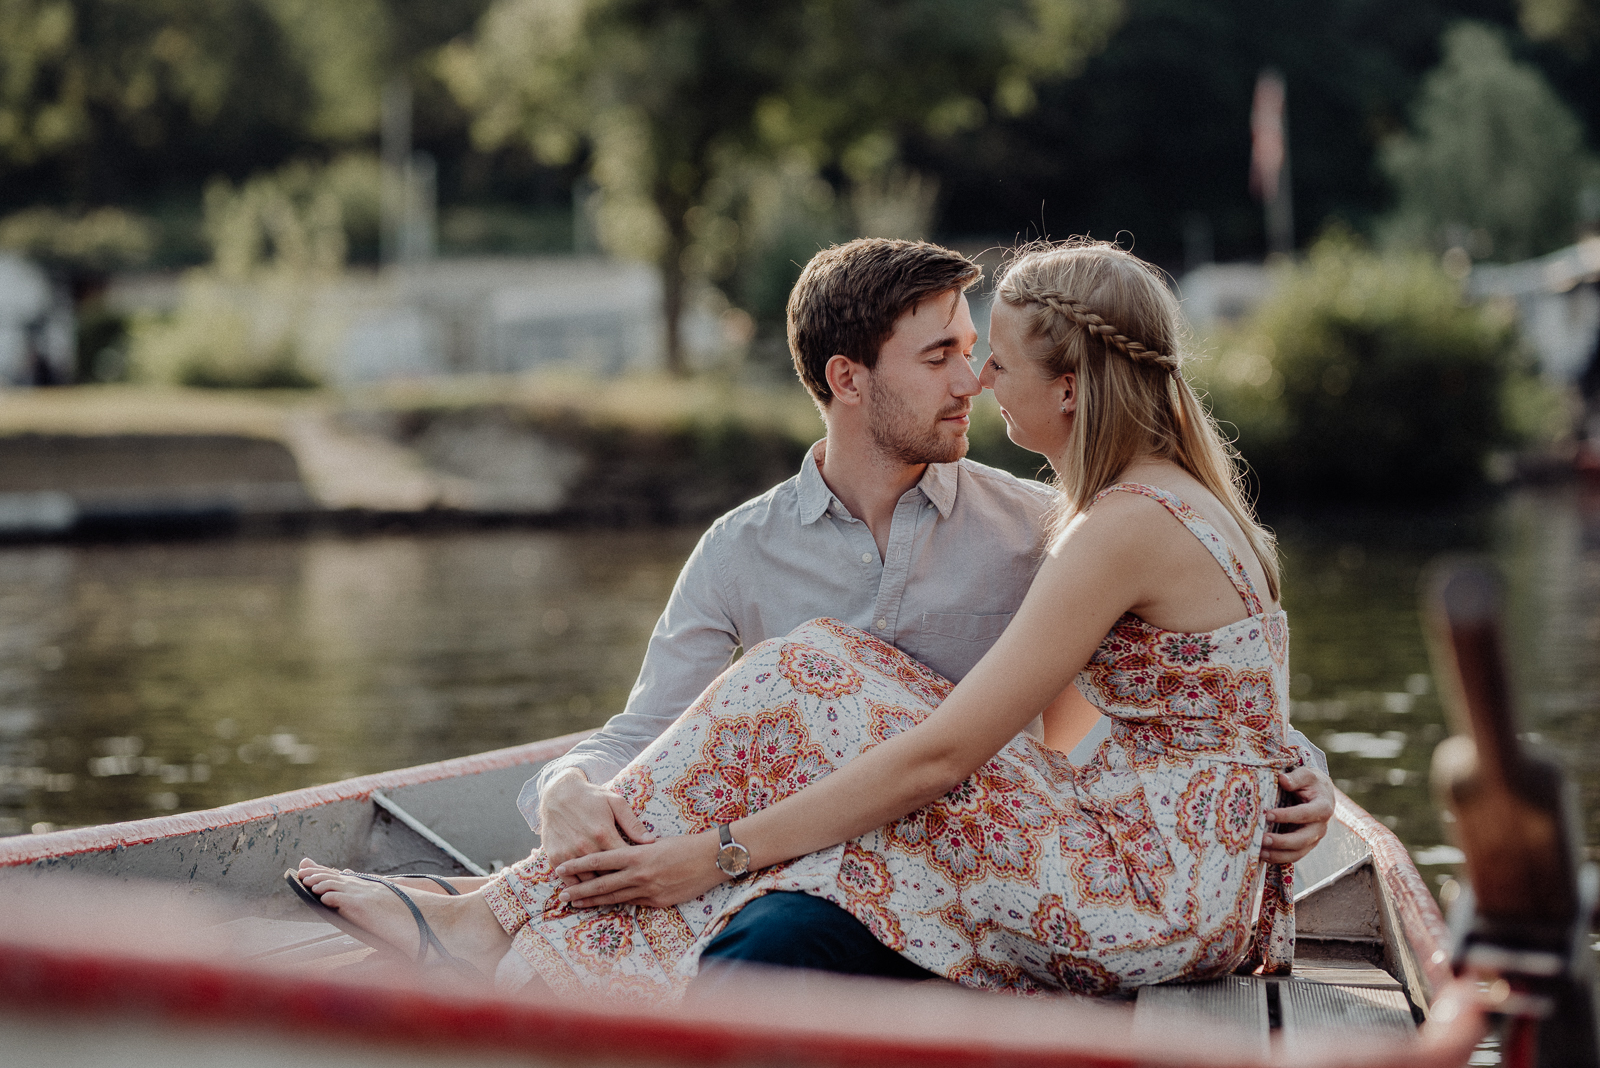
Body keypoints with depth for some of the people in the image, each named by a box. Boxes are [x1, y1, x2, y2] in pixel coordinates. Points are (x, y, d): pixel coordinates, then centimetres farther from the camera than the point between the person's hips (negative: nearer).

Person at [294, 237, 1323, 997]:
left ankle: (508, 909, -8)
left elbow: (940, 755, -21)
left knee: (816, 683, -13)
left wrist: (719, 850, -15)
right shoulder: (1178, 493, 13)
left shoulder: (1126, 527, -18)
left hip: (1156, 897, -9)